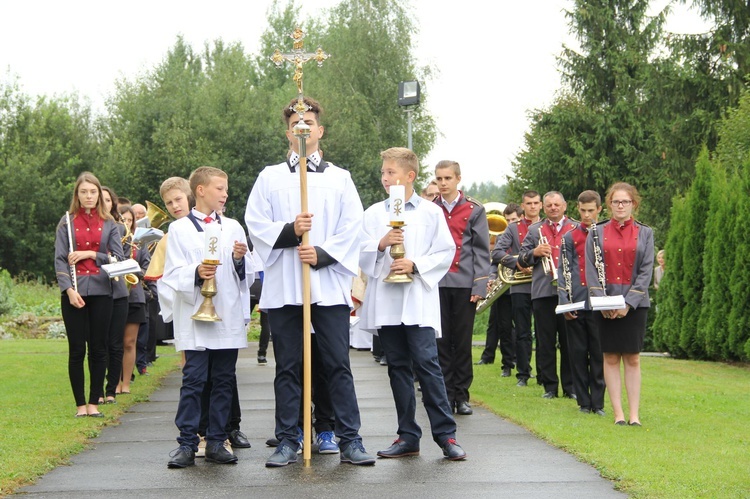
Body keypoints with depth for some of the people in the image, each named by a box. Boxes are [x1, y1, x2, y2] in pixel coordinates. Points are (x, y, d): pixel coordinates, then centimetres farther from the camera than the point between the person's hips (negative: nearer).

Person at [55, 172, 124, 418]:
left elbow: (118, 258, 2)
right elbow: (59, 259, -2)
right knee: (76, 350, 1)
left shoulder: (109, 224, 7)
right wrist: (69, 289, -14)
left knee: (98, 349, 3)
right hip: (74, 292, -1)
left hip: (100, 291, 1)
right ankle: (80, 404, 8)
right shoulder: (67, 222, 4)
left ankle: (94, 403, 10)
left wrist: (90, 254, -10)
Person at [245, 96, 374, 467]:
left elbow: (352, 229, 3)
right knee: (287, 367, 4)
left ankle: (350, 440, -1)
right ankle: (287, 443, 9)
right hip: (283, 287, 1)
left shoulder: (339, 178, 12)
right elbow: (256, 224, 2)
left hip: (329, 284, -1)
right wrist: (289, 231, -14)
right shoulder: (270, 177, 12)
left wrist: (323, 254, -11)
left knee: (338, 364, -3)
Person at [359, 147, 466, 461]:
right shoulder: (373, 213, 12)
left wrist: (415, 265, -12)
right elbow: (361, 255, 6)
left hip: (418, 301, -3)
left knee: (426, 363, -11)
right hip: (385, 301, 3)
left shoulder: (430, 212, 4)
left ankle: (446, 434, -7)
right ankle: (408, 437, 12)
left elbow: (446, 252, 1)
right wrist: (380, 245, -13)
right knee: (398, 367, 7)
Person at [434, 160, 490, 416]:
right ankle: (445, 394, 8)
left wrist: (479, 286, -5)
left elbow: (481, 250, 2)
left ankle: (461, 395, 10)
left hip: (465, 285, -1)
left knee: (463, 342, 3)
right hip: (436, 284, 1)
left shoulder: (474, 210, 4)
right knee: (441, 341, 2)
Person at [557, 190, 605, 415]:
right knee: (578, 354, 4)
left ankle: (598, 402, 7)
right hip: (575, 304, 1)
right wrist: (563, 300, -5)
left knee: (598, 354, 1)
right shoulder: (570, 237, 9)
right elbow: (562, 270, 6)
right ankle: (583, 401, 11)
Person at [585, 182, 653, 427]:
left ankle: (634, 413, 2)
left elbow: (646, 271, -2)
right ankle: (618, 412, 4)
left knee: (632, 359, 0)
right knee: (611, 358, 1)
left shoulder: (645, 233, 5)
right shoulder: (597, 232, 6)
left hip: (635, 303, -1)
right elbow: (590, 269, 1)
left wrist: (629, 303, -11)